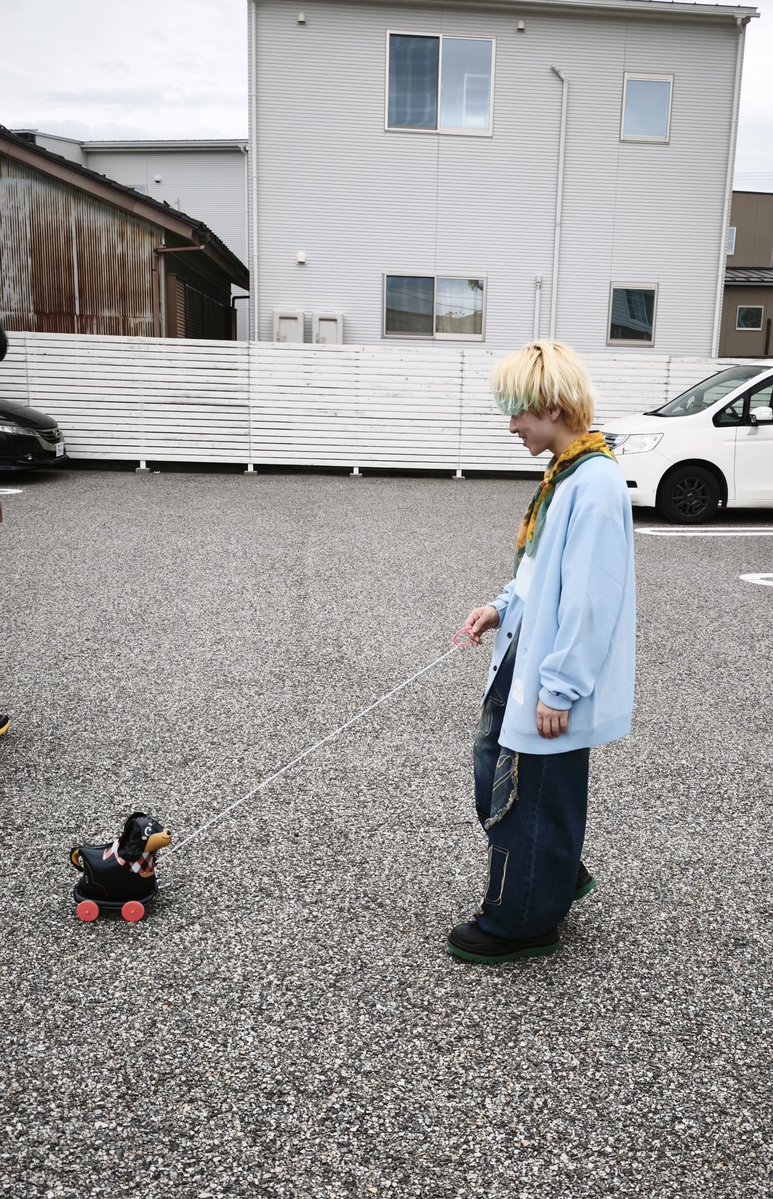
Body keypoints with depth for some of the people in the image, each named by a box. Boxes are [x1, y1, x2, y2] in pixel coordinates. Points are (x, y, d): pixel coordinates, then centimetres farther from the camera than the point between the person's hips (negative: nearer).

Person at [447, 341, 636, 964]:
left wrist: (560, 687, -22)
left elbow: (591, 598, -24)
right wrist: (504, 607, 6)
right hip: (526, 655, 10)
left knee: (535, 796, 6)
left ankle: (522, 923, 27)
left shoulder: (595, 482, -22)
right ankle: (555, 878, 40)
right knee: (493, 760, 21)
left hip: (555, 676, -10)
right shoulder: (565, 474, 8)